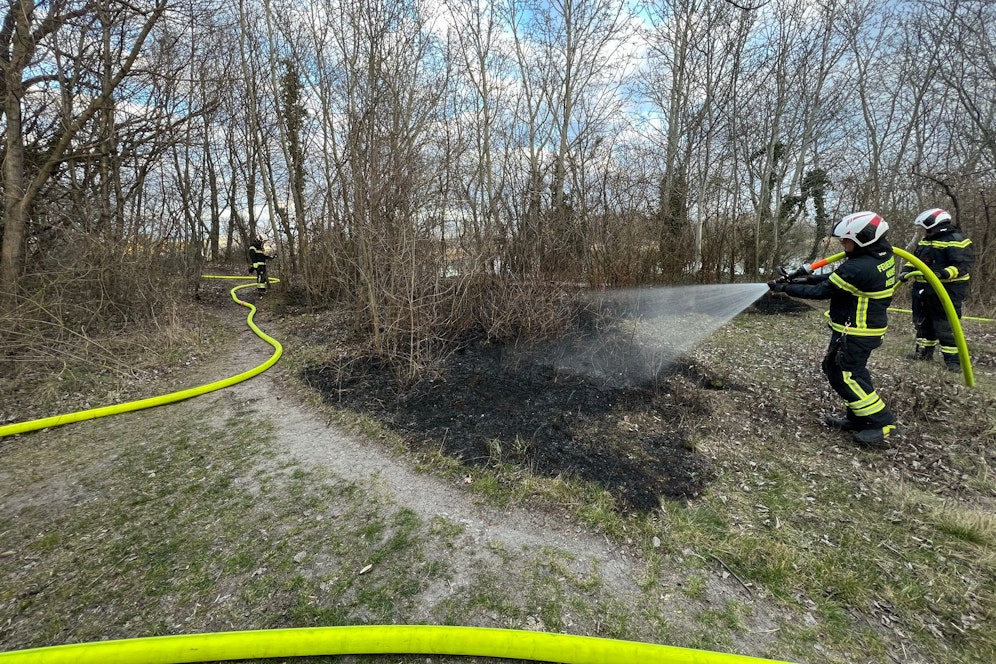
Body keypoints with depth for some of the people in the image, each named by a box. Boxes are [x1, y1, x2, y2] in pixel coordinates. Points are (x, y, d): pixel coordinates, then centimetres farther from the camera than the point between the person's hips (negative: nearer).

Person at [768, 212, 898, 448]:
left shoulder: (859, 268, -27)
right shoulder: (883, 255, 4)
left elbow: (822, 291, -20)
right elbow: (838, 277, 10)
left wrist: (786, 288, -13)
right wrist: (809, 278, 3)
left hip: (855, 333, -10)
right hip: (871, 326, 10)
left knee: (844, 375, -1)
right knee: (846, 370, 19)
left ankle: (880, 423, 6)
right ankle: (858, 418, 26)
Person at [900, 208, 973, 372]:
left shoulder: (956, 240, -15)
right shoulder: (925, 240, 11)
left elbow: (963, 265, -21)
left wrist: (943, 274, -37)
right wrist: (906, 271, 2)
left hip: (945, 291, -9)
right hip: (924, 290, 9)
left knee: (946, 326, -6)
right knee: (923, 322, 17)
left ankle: (953, 359, 3)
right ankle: (924, 352, 31)